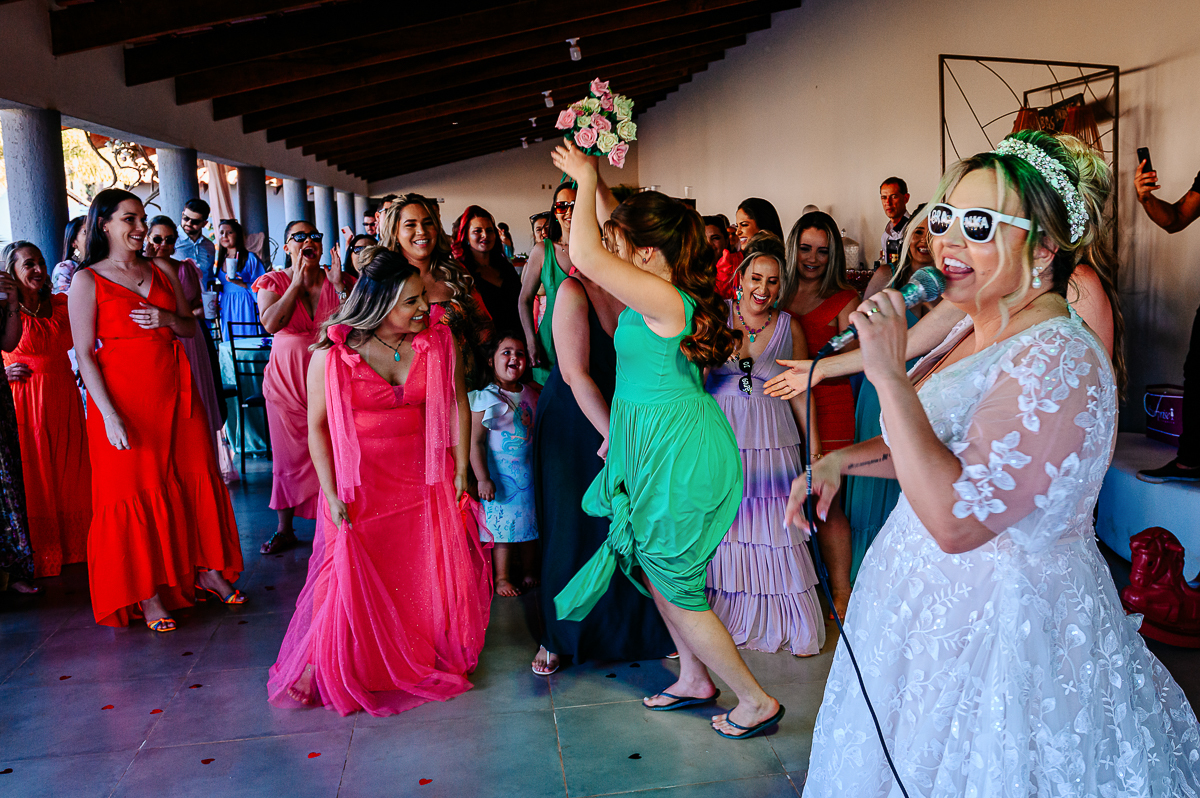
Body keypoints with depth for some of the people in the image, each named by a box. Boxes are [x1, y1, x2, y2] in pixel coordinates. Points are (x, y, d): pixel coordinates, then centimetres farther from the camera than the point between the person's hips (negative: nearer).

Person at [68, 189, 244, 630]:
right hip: (122, 397, -4)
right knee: (135, 490, 1)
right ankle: (148, 593, 11)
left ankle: (207, 570, 20)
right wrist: (109, 415, -18)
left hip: (174, 392, 5)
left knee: (194, 479, 7)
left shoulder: (163, 271, 10)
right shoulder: (87, 280, -4)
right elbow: (85, 355, -9)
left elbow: (191, 328, 15)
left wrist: (168, 320, -9)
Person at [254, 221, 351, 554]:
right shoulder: (273, 281, 1)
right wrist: (298, 282, -18)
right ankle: (285, 528, 19)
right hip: (288, 379, 0)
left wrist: (339, 285, -17)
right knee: (290, 454, 6)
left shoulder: (336, 281, 3)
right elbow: (271, 324, -18)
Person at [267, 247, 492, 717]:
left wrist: (460, 471, -2)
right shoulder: (332, 354, -13)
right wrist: (331, 494, -10)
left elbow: (458, 405, 0)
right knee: (348, 576, 2)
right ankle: (316, 666, 24)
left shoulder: (438, 342, -7)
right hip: (359, 484, -2)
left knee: (427, 576, 5)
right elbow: (317, 426, -8)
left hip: (422, 480, 2)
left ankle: (429, 661, 27)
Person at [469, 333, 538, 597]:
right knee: (502, 524, -1)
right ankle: (501, 577, 13)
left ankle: (528, 571, 28)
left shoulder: (531, 394, 5)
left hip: (530, 472, 5)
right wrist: (482, 479, -16)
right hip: (500, 474, -5)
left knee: (530, 520, 12)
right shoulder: (485, 398, -10)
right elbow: (476, 442, -12)